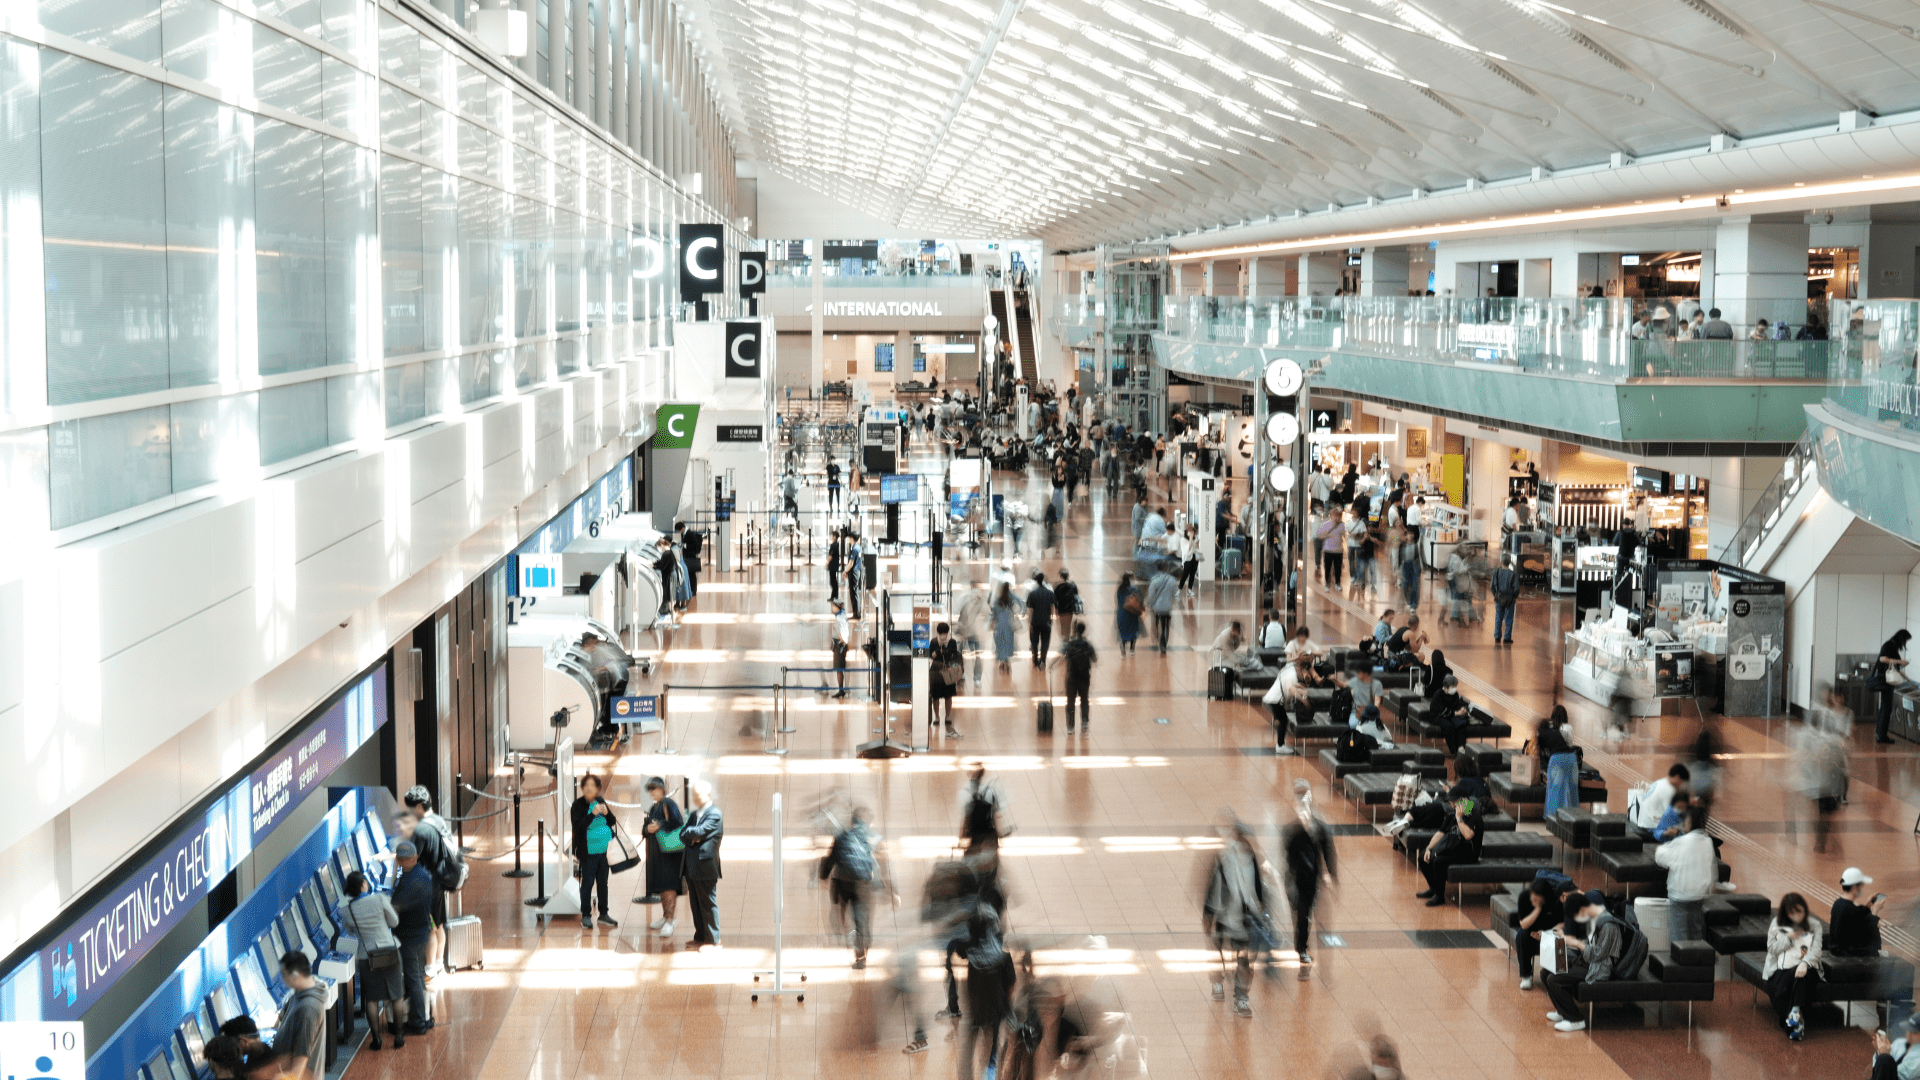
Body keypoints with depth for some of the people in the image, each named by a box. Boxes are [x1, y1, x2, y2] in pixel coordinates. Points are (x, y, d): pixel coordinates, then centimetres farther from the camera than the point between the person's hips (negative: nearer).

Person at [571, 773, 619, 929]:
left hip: (603, 850, 5)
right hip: (588, 851, -5)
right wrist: (593, 814, -27)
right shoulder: (578, 805, -7)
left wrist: (606, 813, -9)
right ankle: (586, 916, 5)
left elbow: (612, 823, 10)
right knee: (587, 882, -3)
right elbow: (578, 826, -18)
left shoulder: (600, 801, 9)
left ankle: (603, 914, 20)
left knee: (603, 882, 11)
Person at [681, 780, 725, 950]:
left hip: (705, 866, -8)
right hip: (691, 866, 8)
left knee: (708, 904, -3)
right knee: (696, 904, 12)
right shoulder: (694, 814, 17)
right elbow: (682, 835, 10)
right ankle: (700, 937, 21)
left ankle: (714, 940, 3)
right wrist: (692, 838, -10)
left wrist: (689, 833, -2)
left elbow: (700, 831, -21)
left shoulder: (714, 814, -10)